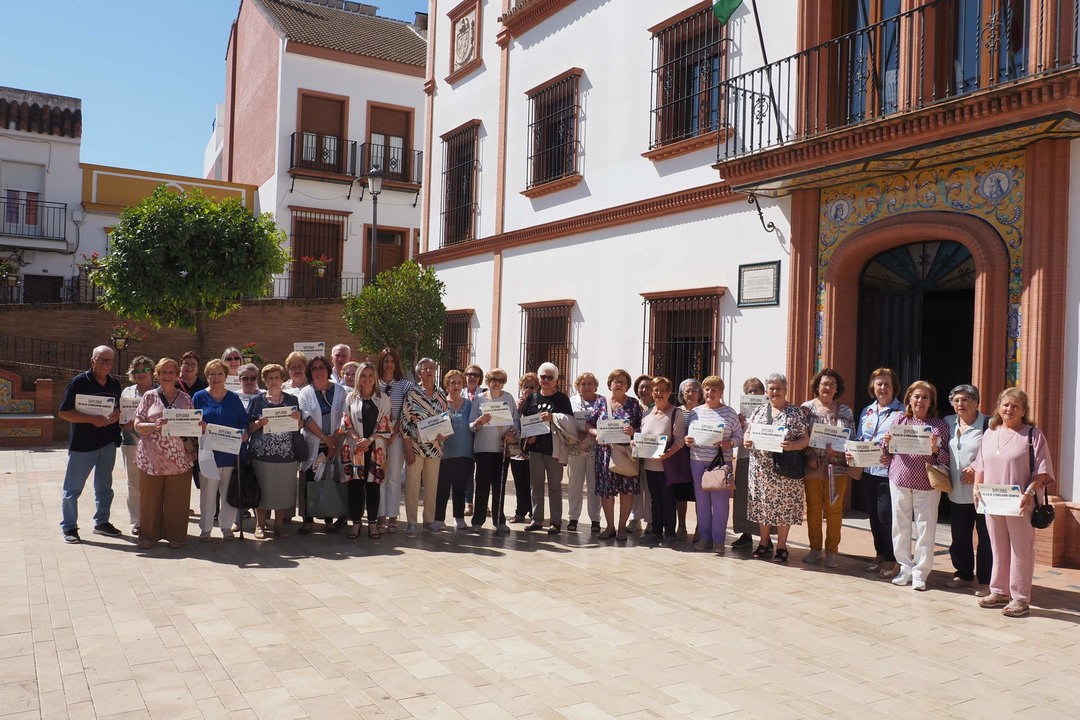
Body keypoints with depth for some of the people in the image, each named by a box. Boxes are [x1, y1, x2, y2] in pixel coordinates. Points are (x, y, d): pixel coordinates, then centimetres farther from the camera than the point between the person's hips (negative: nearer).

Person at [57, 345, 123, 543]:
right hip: (82, 443, -5)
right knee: (73, 487, 3)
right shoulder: (79, 382, -9)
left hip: (108, 443, 5)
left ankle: (102, 522, 28)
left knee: (104, 486, 15)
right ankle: (69, 527, 15)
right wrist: (93, 419, -23)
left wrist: (117, 414, -6)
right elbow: (64, 413, -12)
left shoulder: (115, 384, 7)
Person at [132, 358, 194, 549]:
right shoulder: (149, 396, 6)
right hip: (152, 457, -1)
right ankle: (149, 535, 19)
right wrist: (155, 426, -17)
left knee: (177, 499, 3)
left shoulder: (186, 398, 10)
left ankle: (175, 536, 16)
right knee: (150, 498, 5)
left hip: (179, 458, 1)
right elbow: (137, 425, 1)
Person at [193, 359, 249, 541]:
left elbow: (244, 421, 10)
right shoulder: (199, 397, 6)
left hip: (230, 453, 2)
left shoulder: (234, 398, 11)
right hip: (208, 453, -1)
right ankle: (205, 528, 13)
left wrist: (244, 433, -9)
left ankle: (227, 526, 18)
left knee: (229, 492, 5)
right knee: (207, 492, 2)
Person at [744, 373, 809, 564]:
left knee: (783, 505, 1)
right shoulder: (759, 411, 10)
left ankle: (781, 547, 14)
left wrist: (792, 445, -22)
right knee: (761, 503, 8)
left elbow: (805, 439, -3)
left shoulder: (795, 412, 0)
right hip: (760, 467, 3)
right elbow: (750, 433, 15)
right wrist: (746, 441, -8)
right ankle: (764, 542, 24)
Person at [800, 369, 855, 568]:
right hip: (812, 467, 0)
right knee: (813, 508, 6)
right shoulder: (807, 408, 4)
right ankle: (815, 548, 19)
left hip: (836, 467, 0)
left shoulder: (844, 411, 6)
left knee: (834, 509, 2)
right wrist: (810, 456, -10)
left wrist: (837, 450, -14)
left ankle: (831, 551, 12)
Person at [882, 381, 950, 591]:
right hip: (900, 479, 2)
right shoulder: (899, 421, 8)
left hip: (927, 483, -2)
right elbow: (888, 454, 14)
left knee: (926, 527, 1)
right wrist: (887, 444, -7)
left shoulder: (939, 425, 2)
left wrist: (936, 449, -18)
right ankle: (905, 568, 21)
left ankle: (920, 573, 12)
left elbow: (947, 459, 1)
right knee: (901, 525, 7)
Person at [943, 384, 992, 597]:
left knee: (985, 537, 1)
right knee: (959, 537, 15)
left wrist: (977, 470, -18)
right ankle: (963, 574, 29)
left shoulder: (988, 425, -9)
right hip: (957, 492, 6)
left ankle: (985, 581, 10)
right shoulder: (948, 423, 10)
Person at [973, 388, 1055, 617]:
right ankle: (999, 592, 23)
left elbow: (1042, 471, -8)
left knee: (1021, 550, 1)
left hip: (1019, 504, -5)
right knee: (998, 548, 13)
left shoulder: (1032, 435, -3)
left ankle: (1020, 598, 9)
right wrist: (977, 487, 4)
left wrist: (1030, 492, -20)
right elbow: (980, 467, 17)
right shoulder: (990, 434, 13)